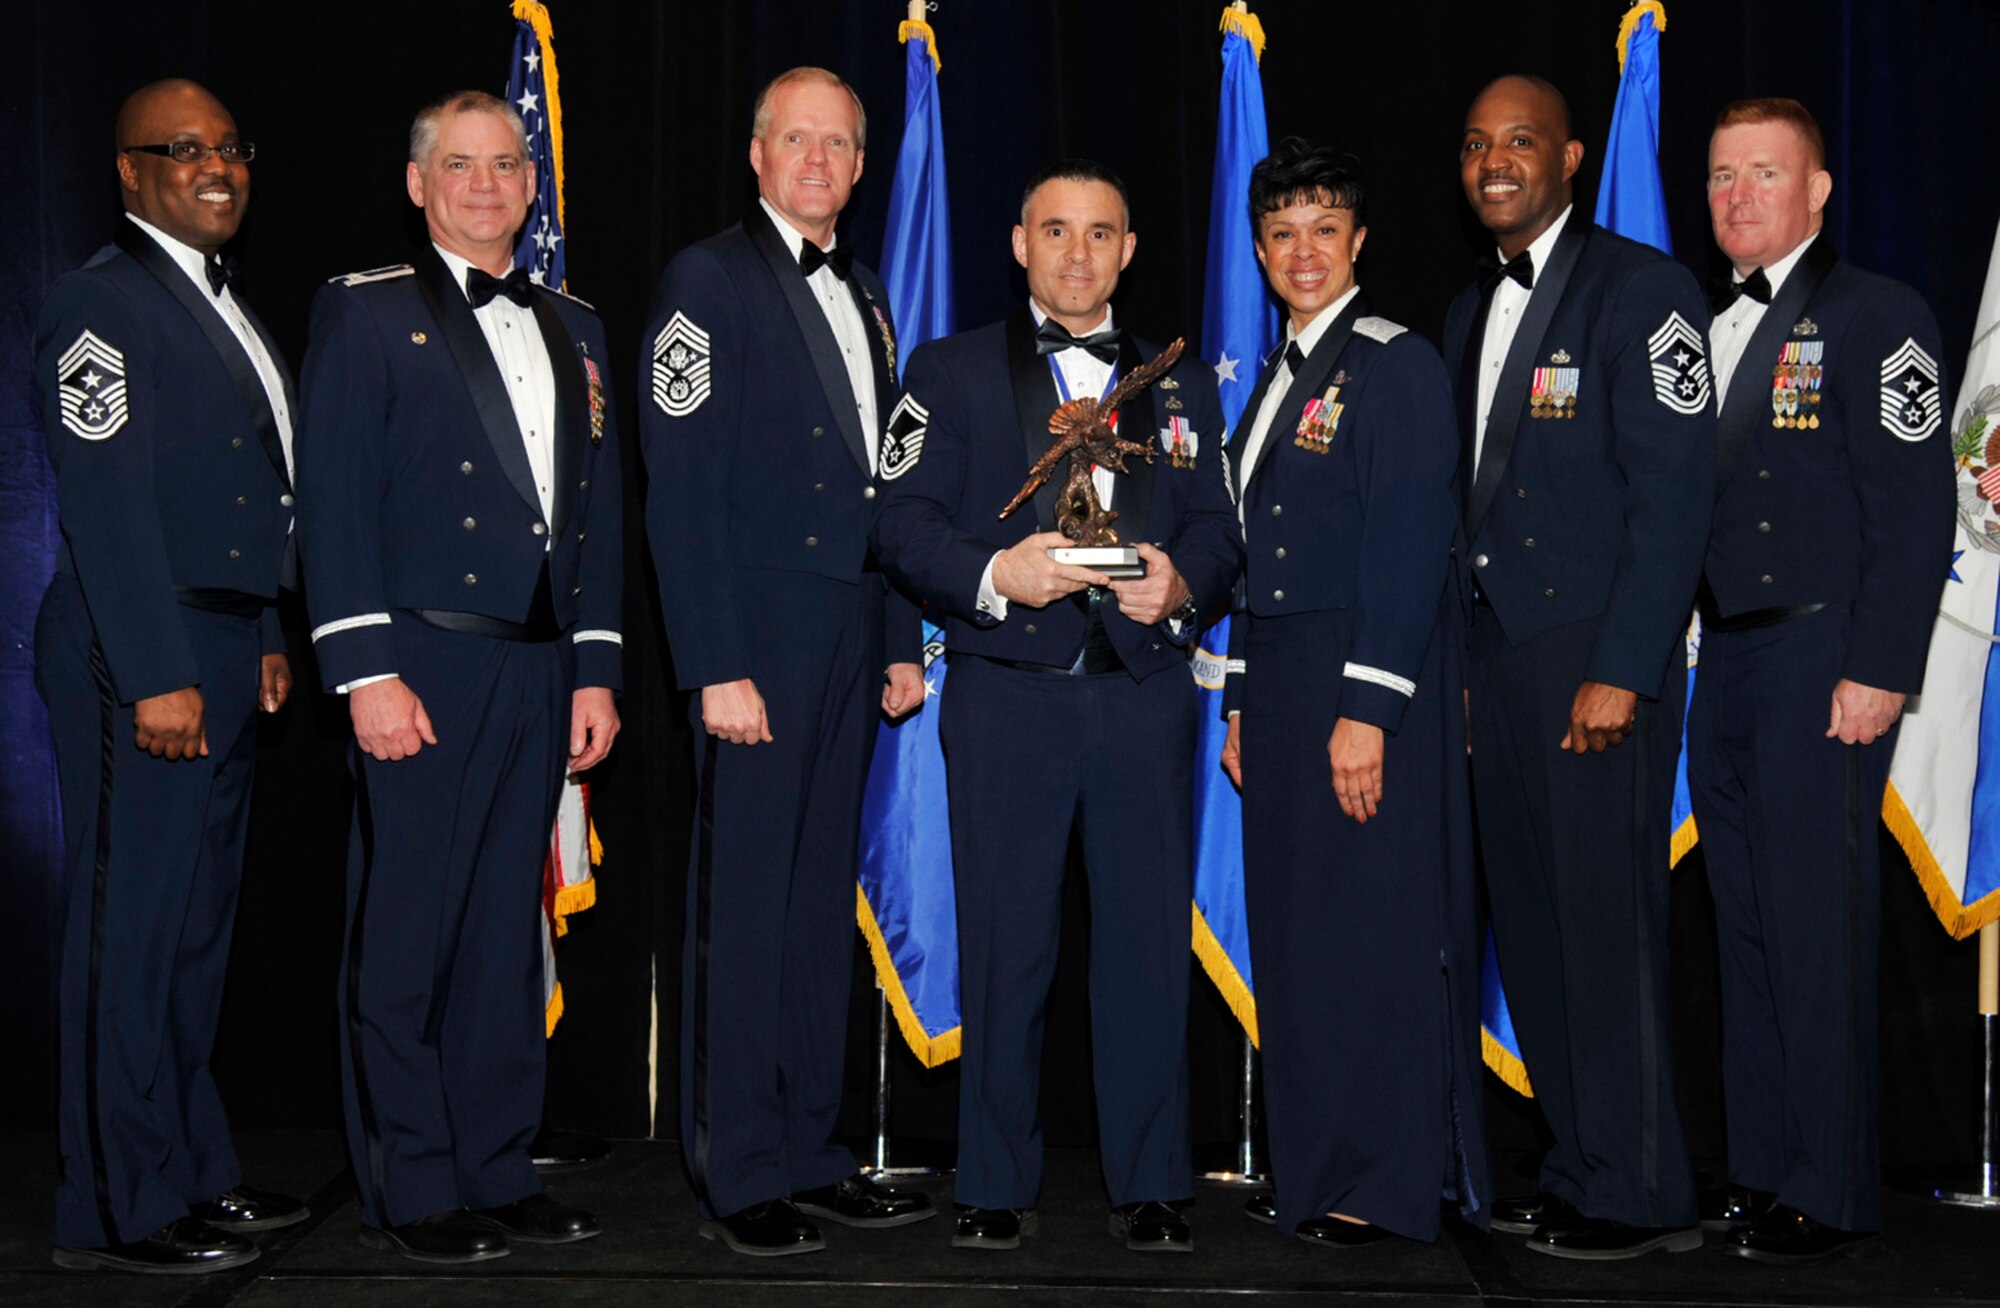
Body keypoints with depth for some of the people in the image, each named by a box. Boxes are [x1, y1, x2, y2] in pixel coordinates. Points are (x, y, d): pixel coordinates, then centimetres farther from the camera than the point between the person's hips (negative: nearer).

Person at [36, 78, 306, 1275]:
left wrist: (266, 638, 18)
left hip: (220, 653, 10)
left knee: (199, 924, 15)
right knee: (133, 929, -3)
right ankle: (121, 1210, 7)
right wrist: (158, 677, -21)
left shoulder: (220, 302, 18)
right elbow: (107, 502, -17)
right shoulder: (104, 302, -10)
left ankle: (196, 1172, 26)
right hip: (141, 659, -10)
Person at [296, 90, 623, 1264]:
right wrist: (367, 672, -13)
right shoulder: (365, 312, 2)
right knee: (406, 937, -1)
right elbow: (337, 505, -6)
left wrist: (598, 668, 10)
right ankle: (411, 1195, 10)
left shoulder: (574, 328, 18)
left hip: (541, 672, 5)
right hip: (422, 667, -5)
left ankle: (497, 1175, 20)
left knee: (507, 935, 10)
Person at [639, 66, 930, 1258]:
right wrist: (717, 667, -18)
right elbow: (681, 486, -11)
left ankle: (813, 1156, 20)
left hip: (850, 643, 7)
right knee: (745, 913, -1)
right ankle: (743, 1178, 9)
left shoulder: (863, 295, 18)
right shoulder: (710, 278, -4)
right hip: (758, 642, -7)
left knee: (825, 906, 11)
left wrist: (902, 642, 13)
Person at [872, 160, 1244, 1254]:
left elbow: (1217, 529, 12)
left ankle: (1148, 1185, 14)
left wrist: (1182, 582, -10)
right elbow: (903, 524, 0)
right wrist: (993, 574, -17)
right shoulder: (952, 371, 10)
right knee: (1002, 945, 2)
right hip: (1005, 694, -2)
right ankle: (995, 1184, 15)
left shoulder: (1184, 383, 18)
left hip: (1144, 692, 2)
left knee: (1148, 940, 2)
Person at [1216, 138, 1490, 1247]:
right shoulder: (1277, 378, 17)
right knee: (1294, 926, 10)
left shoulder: (1398, 364, -7)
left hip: (1373, 689, -8)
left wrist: (1366, 708, -19)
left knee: (1372, 928, -4)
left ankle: (1387, 1182, 6)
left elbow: (1412, 547, -14)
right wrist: (1242, 702, 17)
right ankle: (1318, 1164, 20)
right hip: (1283, 683, 8)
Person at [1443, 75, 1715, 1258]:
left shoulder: (1641, 288, -7)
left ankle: (1641, 1194, 10)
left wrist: (1620, 671, -18)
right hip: (1499, 648, 8)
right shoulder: (1473, 309, 17)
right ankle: (1583, 1171, 22)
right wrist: (1463, 654, 10)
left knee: (1607, 924, -3)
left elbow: (1676, 491, -13)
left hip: (1597, 656, -8)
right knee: (1533, 923, 11)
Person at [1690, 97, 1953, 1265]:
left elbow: (1918, 506, -9)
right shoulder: (1705, 332, 17)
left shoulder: (1874, 317, -3)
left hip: (1824, 661, -7)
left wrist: (1879, 671, -16)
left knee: (1818, 925, -4)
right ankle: (1761, 1168, 20)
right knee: (1747, 920, 10)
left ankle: (1830, 1195, 6)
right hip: (1723, 663, 7)